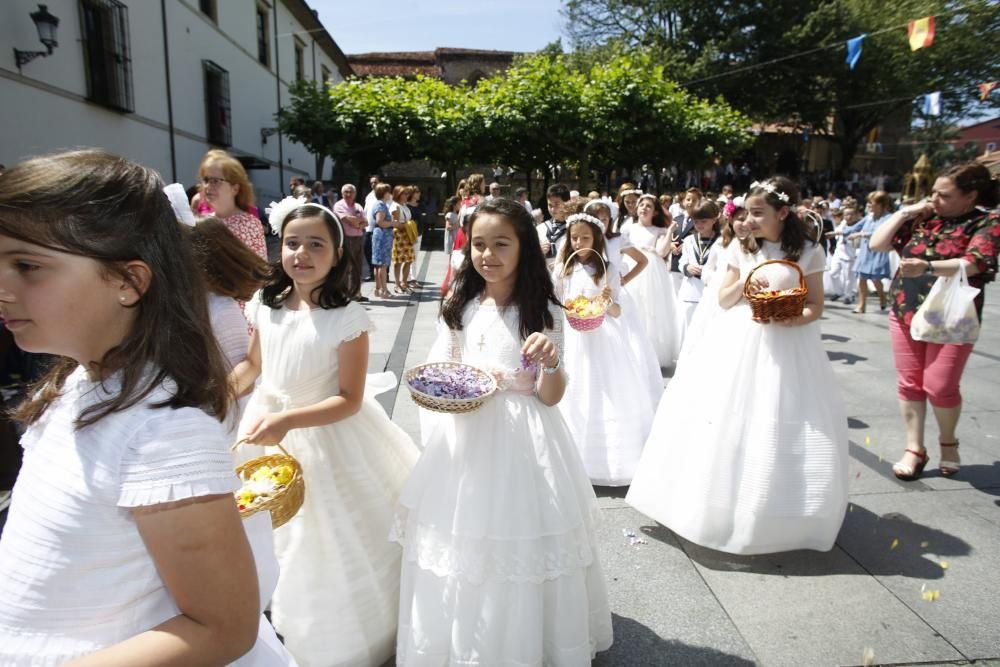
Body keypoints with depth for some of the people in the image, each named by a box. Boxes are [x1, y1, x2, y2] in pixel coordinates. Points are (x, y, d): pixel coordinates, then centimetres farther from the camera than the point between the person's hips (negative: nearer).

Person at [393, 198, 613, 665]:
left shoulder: (543, 312, -7)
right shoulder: (461, 305, 3)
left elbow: (550, 397, -8)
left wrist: (551, 361, -29)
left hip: (519, 441, -3)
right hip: (462, 437, 4)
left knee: (516, 540, 6)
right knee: (460, 539, 13)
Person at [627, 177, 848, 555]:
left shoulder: (808, 252, -1)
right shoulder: (741, 249, 5)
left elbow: (816, 307, 0)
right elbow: (723, 300, 7)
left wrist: (790, 318, -19)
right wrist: (743, 283, -11)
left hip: (786, 343, -2)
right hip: (739, 342, 2)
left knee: (780, 425, -1)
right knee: (727, 419, 2)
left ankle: (777, 514, 19)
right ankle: (723, 503, 19)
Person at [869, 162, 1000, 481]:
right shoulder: (922, 217, 6)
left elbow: (973, 264, -22)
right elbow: (877, 244, 6)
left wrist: (926, 267, -37)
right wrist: (904, 213, -2)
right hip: (905, 313, 4)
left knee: (940, 387, -1)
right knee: (909, 383, 7)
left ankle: (948, 442, 28)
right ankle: (915, 449, 19)